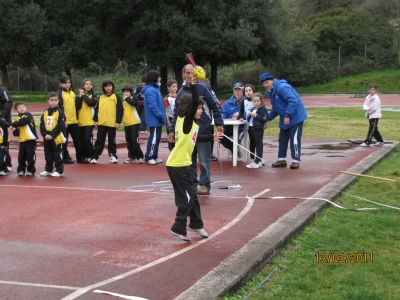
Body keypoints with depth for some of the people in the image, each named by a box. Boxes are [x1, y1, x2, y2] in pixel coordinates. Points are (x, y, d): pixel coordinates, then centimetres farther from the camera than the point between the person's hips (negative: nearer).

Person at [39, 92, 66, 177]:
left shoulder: (60, 112, -8)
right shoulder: (45, 112, 8)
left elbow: (60, 126, -15)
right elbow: (42, 125, 6)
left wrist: (52, 135, -18)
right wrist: (45, 134, -9)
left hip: (57, 138, -6)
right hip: (47, 138, 6)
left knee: (58, 154, 0)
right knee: (48, 154, 14)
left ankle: (59, 170, 7)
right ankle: (48, 170, 24)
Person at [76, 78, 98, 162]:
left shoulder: (93, 95, 5)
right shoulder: (79, 95, 12)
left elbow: (90, 103, -15)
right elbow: (77, 106, -2)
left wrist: (84, 95, -6)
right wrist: (80, 95, -8)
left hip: (89, 121, -3)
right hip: (80, 121, 3)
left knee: (88, 139, -10)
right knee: (82, 140, 5)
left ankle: (90, 156, -3)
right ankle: (84, 156, 14)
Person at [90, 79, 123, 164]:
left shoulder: (116, 97, -1)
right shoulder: (100, 97, 8)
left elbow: (120, 110, -4)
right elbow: (97, 109, 11)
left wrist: (118, 121, -9)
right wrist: (96, 120, 4)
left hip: (112, 123, -2)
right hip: (101, 123, 3)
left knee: (112, 140, 8)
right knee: (99, 140, 5)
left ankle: (113, 155, 17)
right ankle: (95, 157, 5)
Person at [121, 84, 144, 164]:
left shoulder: (133, 97, -2)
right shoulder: (124, 101, 15)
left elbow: (134, 102, -26)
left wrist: (126, 98, -13)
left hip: (134, 122, -6)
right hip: (126, 123, 6)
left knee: (134, 140, -11)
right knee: (129, 141, 9)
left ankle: (139, 156, -5)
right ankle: (131, 156, 17)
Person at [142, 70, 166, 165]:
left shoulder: (155, 88, 15)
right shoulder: (151, 90, -17)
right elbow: (153, 105, -23)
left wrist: (161, 116, 17)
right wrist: (160, 115, -21)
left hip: (157, 119, 10)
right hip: (154, 119, -10)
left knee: (157, 137, 13)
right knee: (154, 137, -6)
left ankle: (154, 156, 21)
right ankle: (149, 157, -1)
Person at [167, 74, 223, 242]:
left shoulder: (189, 123, 14)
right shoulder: (186, 121, -12)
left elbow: (196, 138, 30)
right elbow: (194, 103, -27)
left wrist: (212, 137, 28)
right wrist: (193, 85, -28)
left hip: (180, 164, 9)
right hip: (178, 165, -9)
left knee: (190, 196, 18)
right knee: (187, 198, -4)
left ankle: (196, 224, 30)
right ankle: (178, 228, -1)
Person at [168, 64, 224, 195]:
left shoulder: (204, 88, -5)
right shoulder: (181, 92, 10)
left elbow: (216, 106, -5)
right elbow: (176, 113, 17)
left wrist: (219, 123, -10)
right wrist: (172, 130, 13)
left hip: (203, 131, -5)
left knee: (204, 160, 1)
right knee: (188, 160, 9)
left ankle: (205, 185, 10)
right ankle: (191, 183, 20)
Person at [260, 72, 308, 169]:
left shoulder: (282, 87, -21)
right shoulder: (271, 92, 10)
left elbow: (293, 101, -29)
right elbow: (275, 109, 20)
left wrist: (287, 115, -29)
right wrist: (267, 118, 10)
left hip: (295, 117, -10)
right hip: (284, 119, 10)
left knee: (294, 139, -7)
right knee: (282, 139, 11)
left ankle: (296, 161, -1)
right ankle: (281, 160, 19)